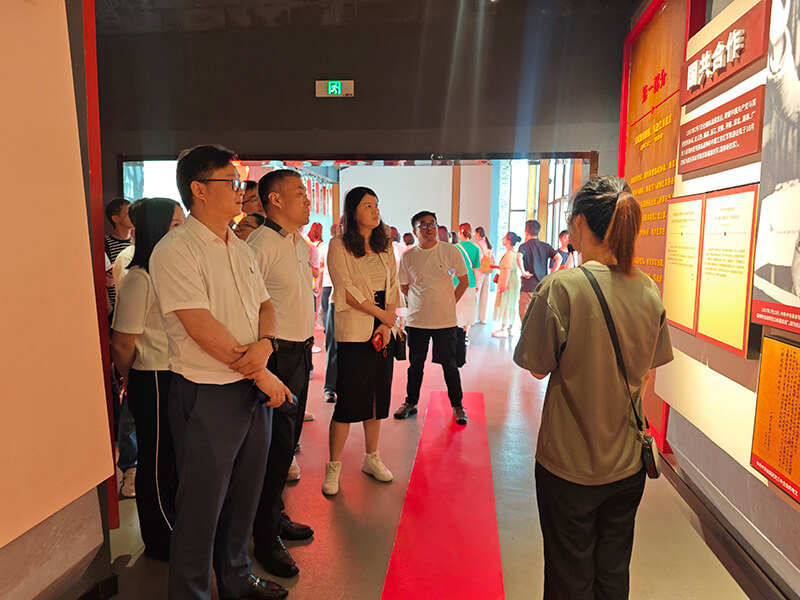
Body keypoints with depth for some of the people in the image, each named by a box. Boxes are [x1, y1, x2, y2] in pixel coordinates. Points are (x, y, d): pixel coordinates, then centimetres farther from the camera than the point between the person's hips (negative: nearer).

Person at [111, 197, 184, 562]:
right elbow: (122, 344, -14)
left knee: (179, 458, 19)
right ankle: (160, 542, 28)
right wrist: (133, 382, 0)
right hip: (154, 383, -8)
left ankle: (177, 529, 38)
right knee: (157, 462, 9)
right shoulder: (139, 279, -17)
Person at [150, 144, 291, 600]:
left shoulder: (241, 249, 11)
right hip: (208, 395, -7)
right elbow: (202, 328, -20)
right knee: (202, 506, 9)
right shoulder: (175, 251, -14)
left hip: (256, 388, 8)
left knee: (245, 495, 20)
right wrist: (262, 375, -14)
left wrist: (264, 344, -11)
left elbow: (265, 306, 12)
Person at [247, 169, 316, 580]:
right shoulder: (260, 245, -17)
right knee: (277, 444, 0)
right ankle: (265, 539, 18)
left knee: (289, 439, 18)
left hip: (300, 352, 9)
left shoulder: (301, 244, 13)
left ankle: (276, 516, 36)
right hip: (276, 356, -9)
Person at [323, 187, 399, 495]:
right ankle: (333, 466, 13)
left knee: (377, 396, 11)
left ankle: (371, 458, 27)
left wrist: (387, 326, -4)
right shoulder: (339, 245, -4)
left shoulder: (385, 246, 13)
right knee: (348, 400, -3)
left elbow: (392, 288, 9)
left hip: (382, 332, 5)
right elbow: (346, 290, -12)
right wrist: (382, 313, -10)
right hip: (354, 333, -5)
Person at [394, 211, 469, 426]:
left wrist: (448, 304, 1)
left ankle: (457, 406, 22)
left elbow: (464, 281, 4)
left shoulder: (450, 251, -4)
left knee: (449, 365, 7)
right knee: (415, 364, 13)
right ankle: (411, 403, 29)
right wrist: (421, 303, 6)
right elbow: (404, 287, 13)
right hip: (416, 320, 2)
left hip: (445, 321, -2)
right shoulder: (408, 256, 1)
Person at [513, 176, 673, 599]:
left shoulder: (561, 287, -21)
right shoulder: (648, 290, -3)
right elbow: (647, 372, 7)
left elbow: (538, 367, -11)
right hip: (629, 464, 5)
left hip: (570, 465, -5)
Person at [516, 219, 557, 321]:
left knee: (525, 315, 2)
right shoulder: (545, 246, 9)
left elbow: (519, 257, -26)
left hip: (528, 286, -5)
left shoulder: (524, 246, -4)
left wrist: (523, 272, -16)